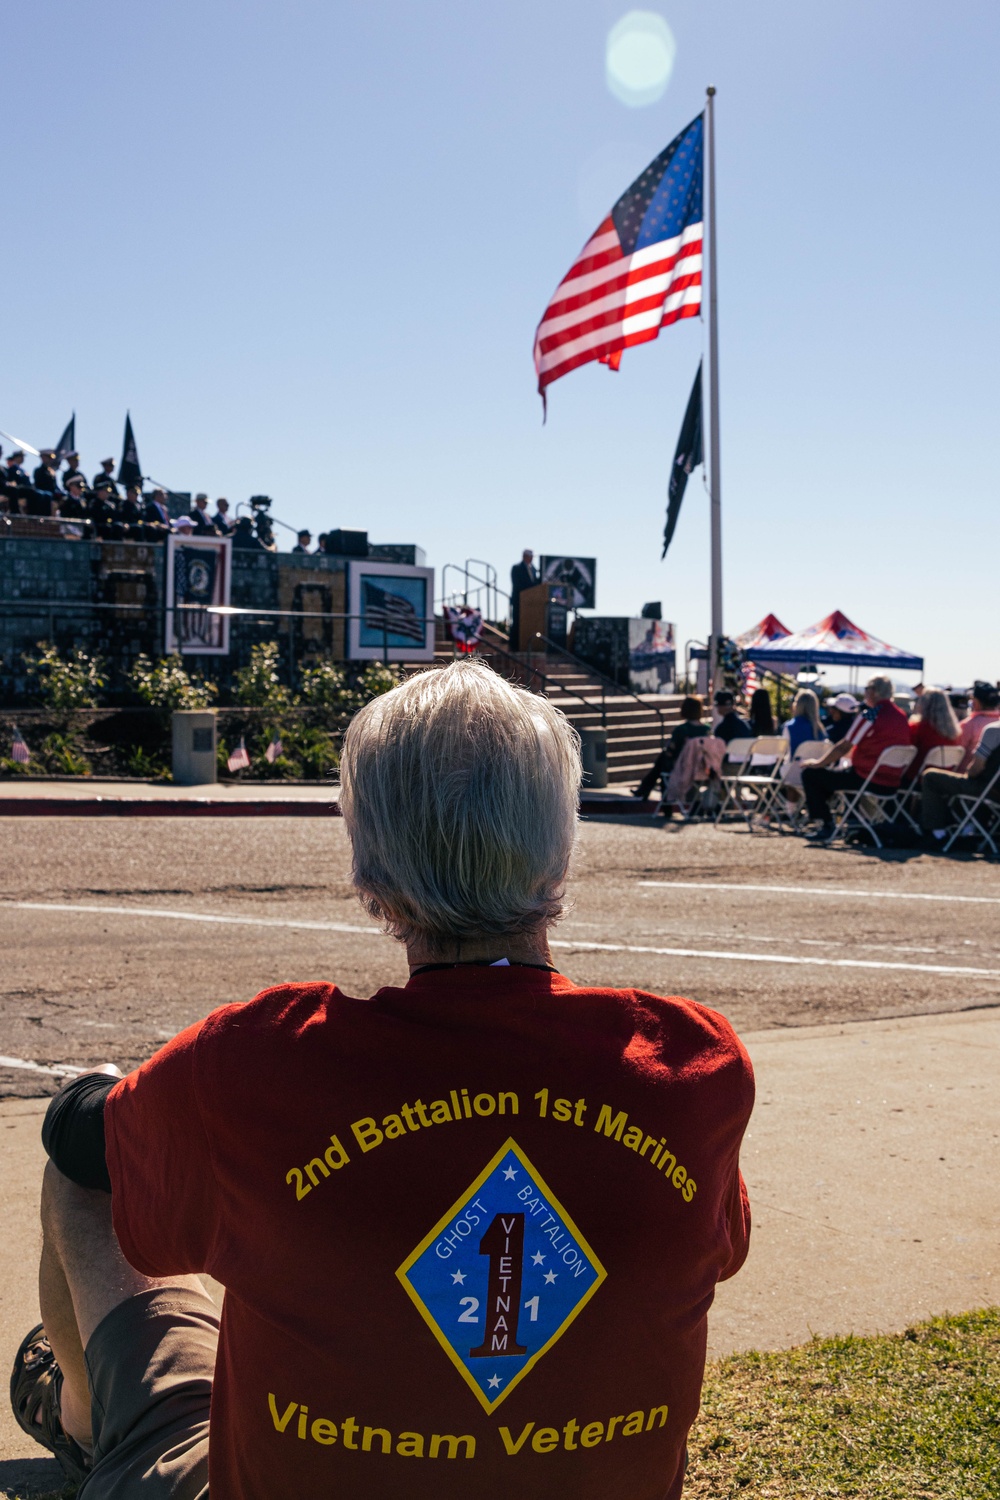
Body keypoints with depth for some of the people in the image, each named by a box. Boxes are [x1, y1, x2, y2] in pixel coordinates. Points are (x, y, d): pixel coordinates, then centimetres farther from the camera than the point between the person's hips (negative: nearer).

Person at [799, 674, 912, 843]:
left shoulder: (870, 715, -15)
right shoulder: (901, 716, 9)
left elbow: (843, 748, -12)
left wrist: (818, 763, 1)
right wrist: (851, 754, 32)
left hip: (868, 779, -9)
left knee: (810, 774, 0)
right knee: (831, 773, 29)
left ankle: (826, 826, 0)